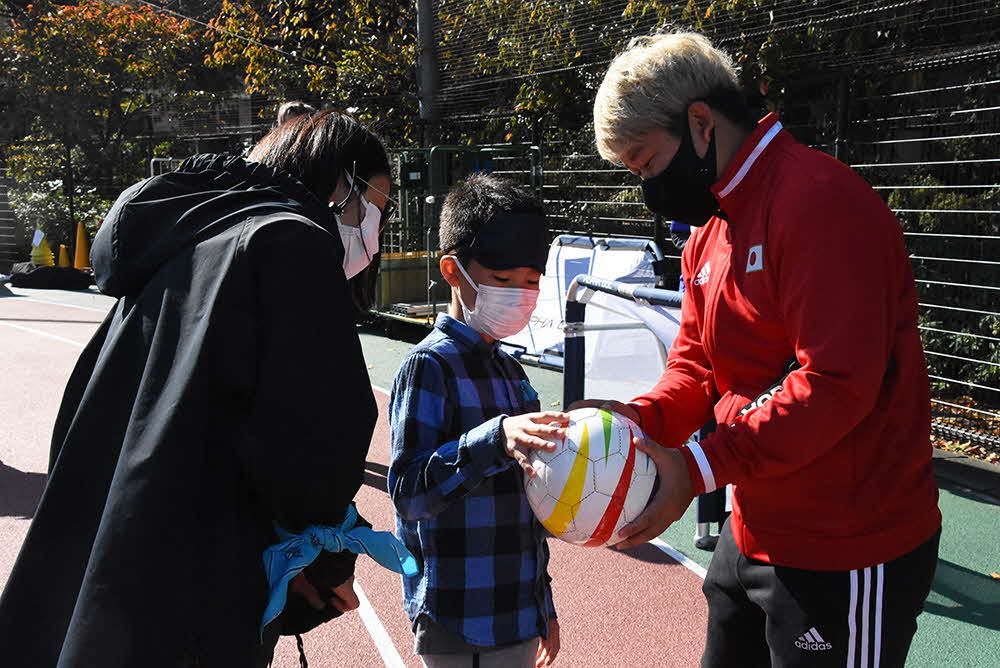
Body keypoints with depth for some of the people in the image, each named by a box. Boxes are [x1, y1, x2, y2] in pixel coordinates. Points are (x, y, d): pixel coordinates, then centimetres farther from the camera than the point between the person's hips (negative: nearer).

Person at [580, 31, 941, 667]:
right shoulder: (708, 235, 10)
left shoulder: (819, 198, -20)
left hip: (845, 557, -9)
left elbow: (837, 381, -28)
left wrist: (700, 467, -27)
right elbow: (695, 365, 9)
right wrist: (640, 418, -11)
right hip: (754, 535, 9)